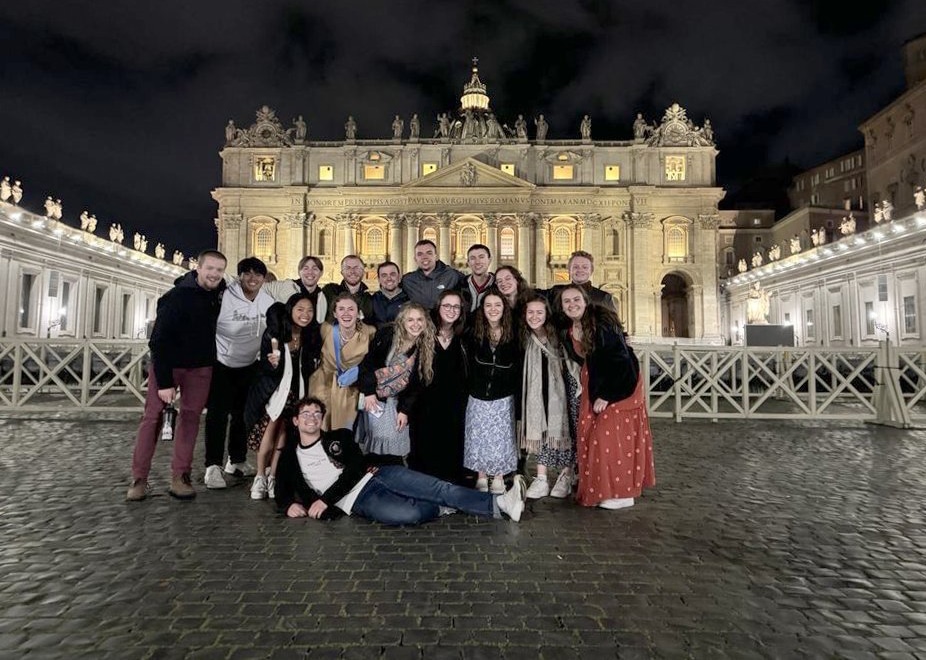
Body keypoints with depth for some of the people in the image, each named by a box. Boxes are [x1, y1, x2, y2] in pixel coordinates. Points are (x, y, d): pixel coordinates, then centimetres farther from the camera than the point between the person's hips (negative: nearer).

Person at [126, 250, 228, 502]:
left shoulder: (218, 291, -3)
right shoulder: (177, 297, -21)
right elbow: (159, 340, -22)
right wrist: (164, 381, -23)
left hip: (200, 366, 5)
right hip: (167, 364, -4)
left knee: (190, 416, 2)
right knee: (152, 416, -4)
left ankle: (180, 477, 6)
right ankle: (139, 479, 5)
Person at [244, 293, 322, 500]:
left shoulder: (313, 337, -2)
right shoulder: (273, 333, -11)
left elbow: (310, 369, 6)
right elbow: (264, 369, -9)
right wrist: (272, 364, -28)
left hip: (296, 393, 3)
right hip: (273, 390, -2)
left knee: (283, 433, 2)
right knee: (269, 430, -5)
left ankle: (272, 477, 12)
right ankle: (260, 476, 8)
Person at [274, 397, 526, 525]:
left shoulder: (339, 436, 11)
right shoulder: (289, 457, 13)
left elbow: (355, 470, -1)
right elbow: (282, 493, 16)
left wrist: (326, 499, -10)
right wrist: (289, 505, -8)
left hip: (376, 475, 2)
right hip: (357, 500, -2)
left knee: (438, 489, -19)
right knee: (410, 514, -32)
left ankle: (500, 504, -20)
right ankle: (443, 509, -6)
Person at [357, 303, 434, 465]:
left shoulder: (425, 348, 0)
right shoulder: (386, 335, -8)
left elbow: (417, 384, 2)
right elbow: (366, 362, -8)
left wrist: (405, 410, -2)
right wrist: (368, 391, -14)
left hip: (396, 402, 2)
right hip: (373, 397, -2)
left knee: (394, 447, -4)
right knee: (377, 439, -7)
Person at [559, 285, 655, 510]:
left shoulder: (602, 323, -21)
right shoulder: (569, 333, 2)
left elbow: (621, 361, -22)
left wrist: (607, 395, -21)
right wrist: (593, 392, 7)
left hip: (619, 384, -8)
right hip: (594, 386, 8)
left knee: (613, 436, -8)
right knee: (589, 436, 8)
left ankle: (621, 493, 6)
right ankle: (598, 488, 22)